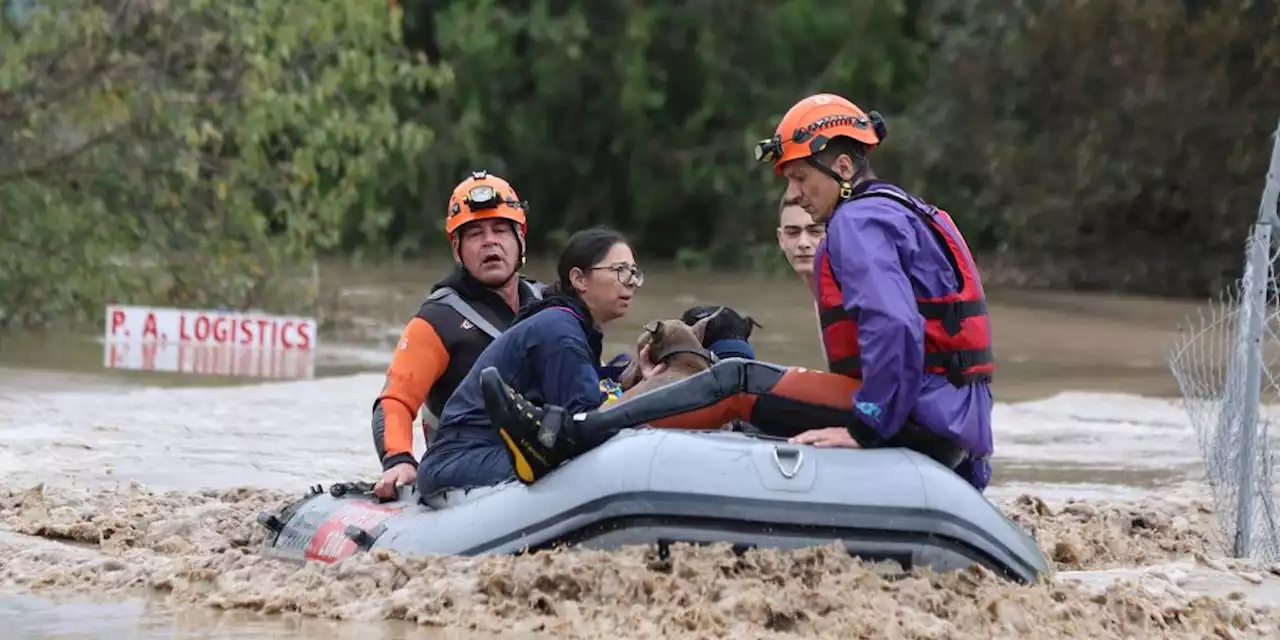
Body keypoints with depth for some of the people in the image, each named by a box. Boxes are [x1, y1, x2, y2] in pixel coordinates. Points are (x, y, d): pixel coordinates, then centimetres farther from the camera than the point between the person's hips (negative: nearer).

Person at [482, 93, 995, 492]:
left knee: (737, 384, -10)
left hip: (920, 423, -10)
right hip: (959, 430, 10)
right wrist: (972, 465, 28)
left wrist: (867, 427, -22)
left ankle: (562, 438, -13)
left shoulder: (859, 222, -6)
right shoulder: (911, 216, 27)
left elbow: (894, 327, -24)